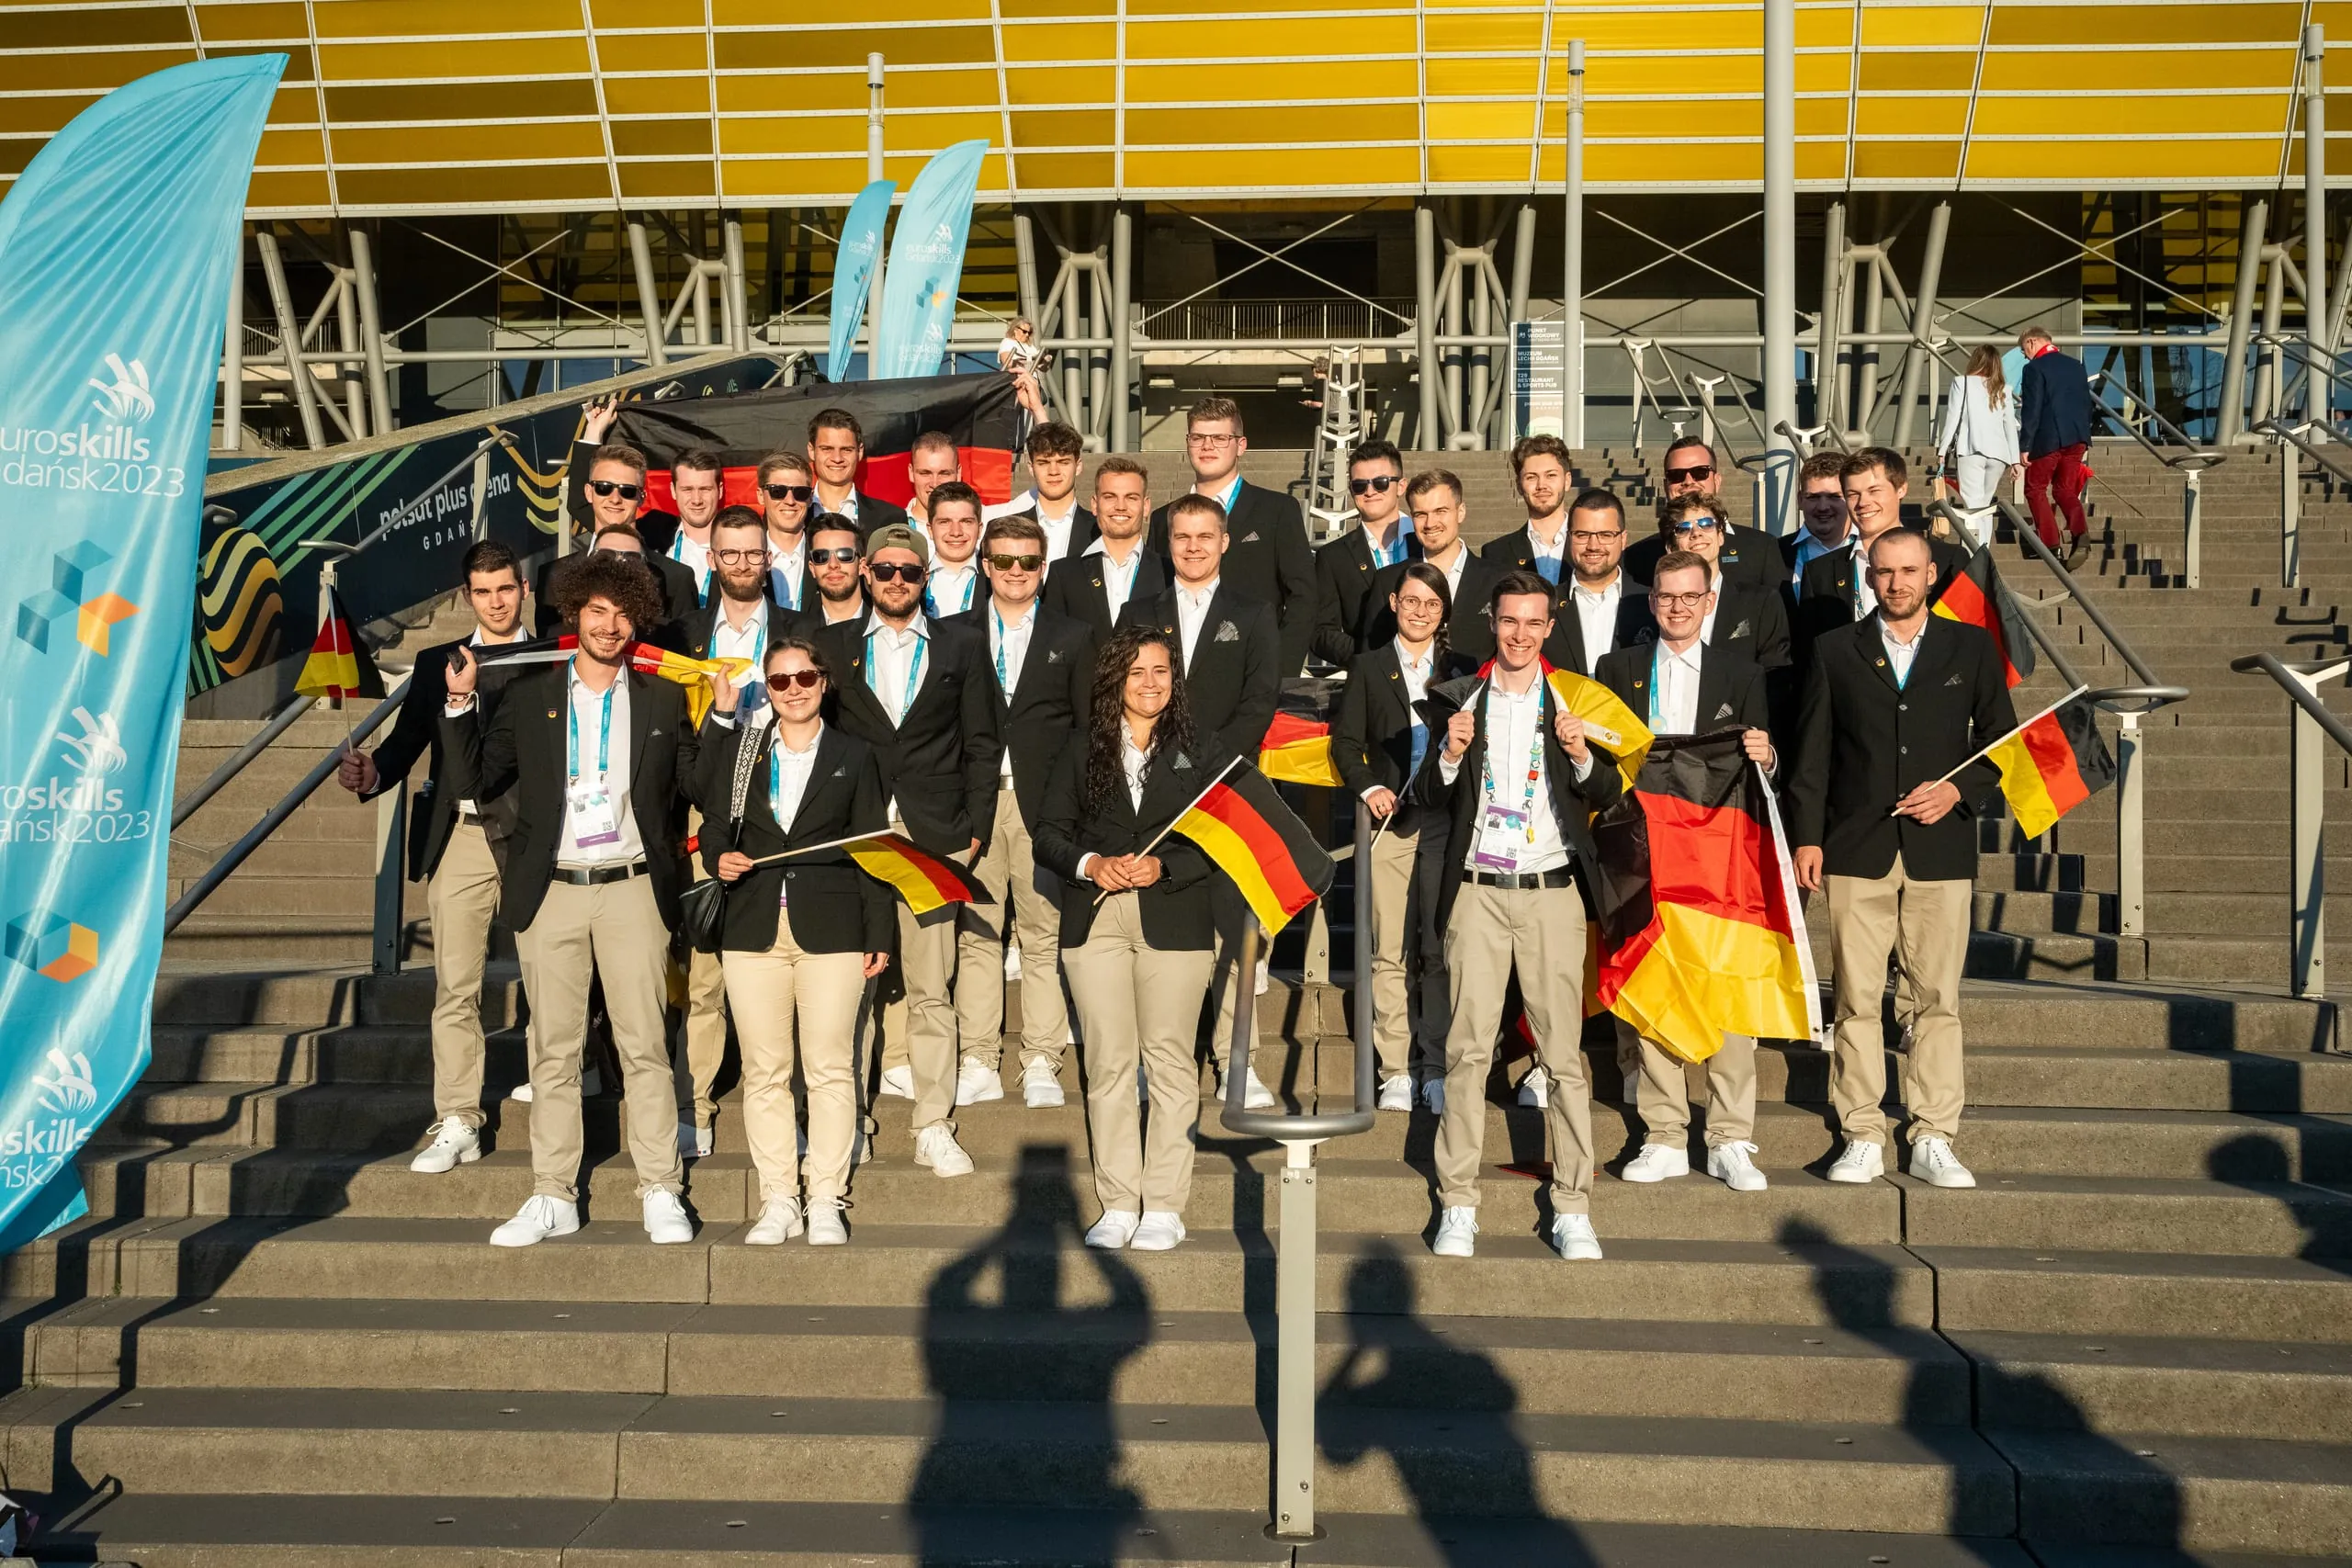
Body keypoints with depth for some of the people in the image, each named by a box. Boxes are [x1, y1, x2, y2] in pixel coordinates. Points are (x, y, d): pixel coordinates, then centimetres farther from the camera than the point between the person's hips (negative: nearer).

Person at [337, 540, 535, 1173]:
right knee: (455, 986, -1)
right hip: (461, 837, 2)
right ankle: (457, 1125, 2)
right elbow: (406, 742, 7)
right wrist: (371, 773, -13)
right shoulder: (436, 664, 15)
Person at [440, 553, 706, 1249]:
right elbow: (474, 783, 7)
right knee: (554, 1049, 5)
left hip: (631, 890, -1)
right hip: (550, 895, 1)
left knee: (644, 1045, -1)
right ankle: (553, 1197, 12)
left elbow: (698, 787, 7)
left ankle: (661, 1194, 5)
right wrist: (460, 704, -2)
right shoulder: (529, 695, 9)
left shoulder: (663, 699, 9)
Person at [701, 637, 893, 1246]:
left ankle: (826, 1202, 4)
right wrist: (719, 858, -9)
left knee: (830, 1069, -3)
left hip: (831, 928, -2)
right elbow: (717, 823, 15)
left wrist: (878, 934, 2)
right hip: (753, 927, 2)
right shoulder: (740, 751, 12)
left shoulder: (854, 756, 9)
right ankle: (777, 1201, 11)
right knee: (763, 1071, 3)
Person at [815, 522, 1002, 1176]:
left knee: (930, 987, -2)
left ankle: (933, 1128, 3)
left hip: (934, 836, -1)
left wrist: (975, 828, 2)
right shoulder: (833, 645, 12)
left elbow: (982, 744, 10)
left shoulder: (961, 646, 10)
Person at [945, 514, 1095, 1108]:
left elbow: (1089, 727, 8)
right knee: (976, 935, 1)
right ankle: (979, 1066, 7)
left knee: (1044, 936, -1)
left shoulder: (1073, 639, 11)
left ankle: (1042, 1065, 5)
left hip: (1044, 807, -1)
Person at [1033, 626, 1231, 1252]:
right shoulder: (1082, 754, 12)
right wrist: (1091, 864, -9)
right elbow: (1049, 833, 9)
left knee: (1168, 1060, -1)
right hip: (1095, 919, 2)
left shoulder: (1203, 751, 6)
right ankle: (1117, 1206, 8)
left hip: (1174, 915, -2)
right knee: (1108, 1063, 2)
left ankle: (1164, 1207, 4)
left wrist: (1163, 867, -14)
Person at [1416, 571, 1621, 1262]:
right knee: (1467, 1049, -2)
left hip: (1552, 892, 0)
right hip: (1477, 891, 0)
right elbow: (1429, 798, 8)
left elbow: (1607, 795, 6)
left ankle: (1573, 1211, 6)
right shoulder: (1461, 696, 8)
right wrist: (1450, 754, -11)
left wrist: (1582, 756, -13)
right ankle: (1458, 1208, 5)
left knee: (1563, 1054, 0)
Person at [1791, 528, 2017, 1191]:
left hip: (1939, 850, 0)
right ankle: (1863, 1140, 7)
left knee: (1938, 999, 1)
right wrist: (1807, 837, 0)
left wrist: (1957, 789, -5)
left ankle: (1934, 1141, 7)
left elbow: (2001, 739, 12)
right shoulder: (1836, 650, 9)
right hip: (1857, 850, 0)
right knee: (1856, 1001, 0)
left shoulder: (1971, 647, 10)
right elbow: (1812, 752, 7)